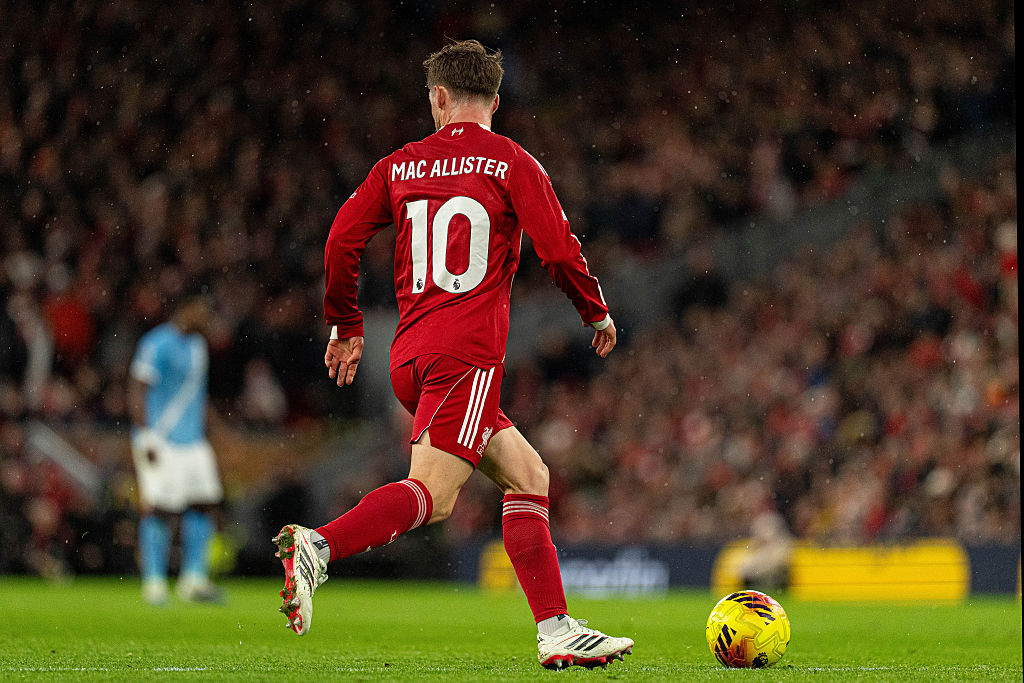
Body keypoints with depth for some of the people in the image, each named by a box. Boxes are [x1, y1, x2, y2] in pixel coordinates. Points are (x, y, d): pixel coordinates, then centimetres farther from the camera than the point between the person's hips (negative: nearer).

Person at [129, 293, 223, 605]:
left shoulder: (197, 345, 17)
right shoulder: (157, 344, -12)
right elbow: (137, 391, -14)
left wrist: (202, 435, 25)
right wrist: (145, 437, -19)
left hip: (192, 442, 9)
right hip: (161, 443, -9)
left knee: (203, 506, 3)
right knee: (159, 512, -8)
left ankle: (195, 580, 8)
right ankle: (154, 583, -2)